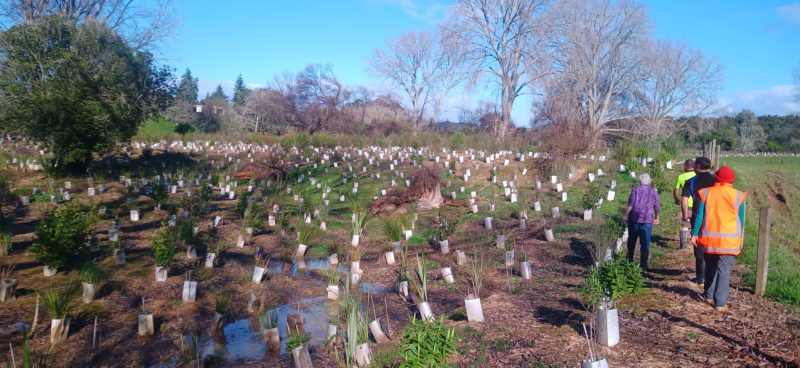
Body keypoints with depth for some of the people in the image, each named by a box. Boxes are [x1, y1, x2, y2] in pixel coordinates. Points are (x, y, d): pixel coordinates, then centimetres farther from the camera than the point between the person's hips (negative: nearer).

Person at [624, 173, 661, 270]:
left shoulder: (636, 189, -2)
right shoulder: (654, 192, 6)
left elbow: (630, 204, -12)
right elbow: (657, 207, 11)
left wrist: (626, 214, -4)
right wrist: (656, 218, 25)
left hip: (634, 219, 0)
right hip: (647, 221, 1)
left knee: (631, 240, 16)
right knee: (645, 243, 1)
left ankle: (630, 259, 25)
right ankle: (643, 264, -1)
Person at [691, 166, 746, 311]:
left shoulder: (706, 193, -1)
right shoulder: (737, 196, -2)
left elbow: (700, 216, -1)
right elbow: (741, 219, 4)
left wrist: (694, 234, 3)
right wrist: (741, 238, 13)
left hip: (710, 238, 2)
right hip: (729, 239, -2)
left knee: (711, 266, 19)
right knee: (724, 270, 0)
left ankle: (709, 295, 29)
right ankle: (720, 302, -1)